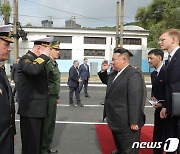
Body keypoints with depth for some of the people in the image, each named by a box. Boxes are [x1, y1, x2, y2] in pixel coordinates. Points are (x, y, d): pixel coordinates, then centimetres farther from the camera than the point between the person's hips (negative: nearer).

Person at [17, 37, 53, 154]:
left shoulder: (39, 60, 16)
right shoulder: (25, 59, -12)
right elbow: (34, 69, -37)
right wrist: (44, 56, -23)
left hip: (39, 109, 9)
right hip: (30, 110, -9)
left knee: (38, 142, 19)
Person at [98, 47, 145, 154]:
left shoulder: (133, 74, -21)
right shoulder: (115, 73, 8)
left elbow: (135, 100, -26)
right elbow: (108, 82, 28)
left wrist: (134, 122, -25)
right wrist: (103, 71, 10)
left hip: (127, 124, -9)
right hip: (116, 121, 9)